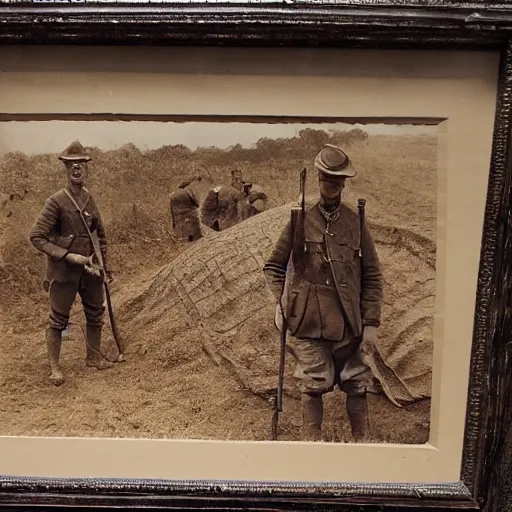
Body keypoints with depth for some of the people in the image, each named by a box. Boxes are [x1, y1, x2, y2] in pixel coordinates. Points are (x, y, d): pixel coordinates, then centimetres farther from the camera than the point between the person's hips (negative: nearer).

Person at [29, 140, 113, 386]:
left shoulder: (90, 199, 4)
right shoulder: (56, 202, -14)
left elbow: (101, 234, 14)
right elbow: (36, 237, -15)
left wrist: (106, 265, 14)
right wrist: (70, 256, -20)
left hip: (89, 268, 6)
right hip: (63, 272, -6)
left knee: (96, 313, 16)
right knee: (58, 318, 4)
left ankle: (93, 357, 35)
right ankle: (54, 367, 20)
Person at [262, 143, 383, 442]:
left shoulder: (356, 223, 4)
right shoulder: (300, 222, 1)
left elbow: (373, 276, 5)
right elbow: (274, 266, 10)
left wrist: (372, 323, 1)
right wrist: (281, 302, -2)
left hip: (349, 322, 2)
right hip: (308, 320, -1)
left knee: (357, 384, 12)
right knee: (313, 386, 5)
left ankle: (361, 440, 30)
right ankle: (312, 442, 21)